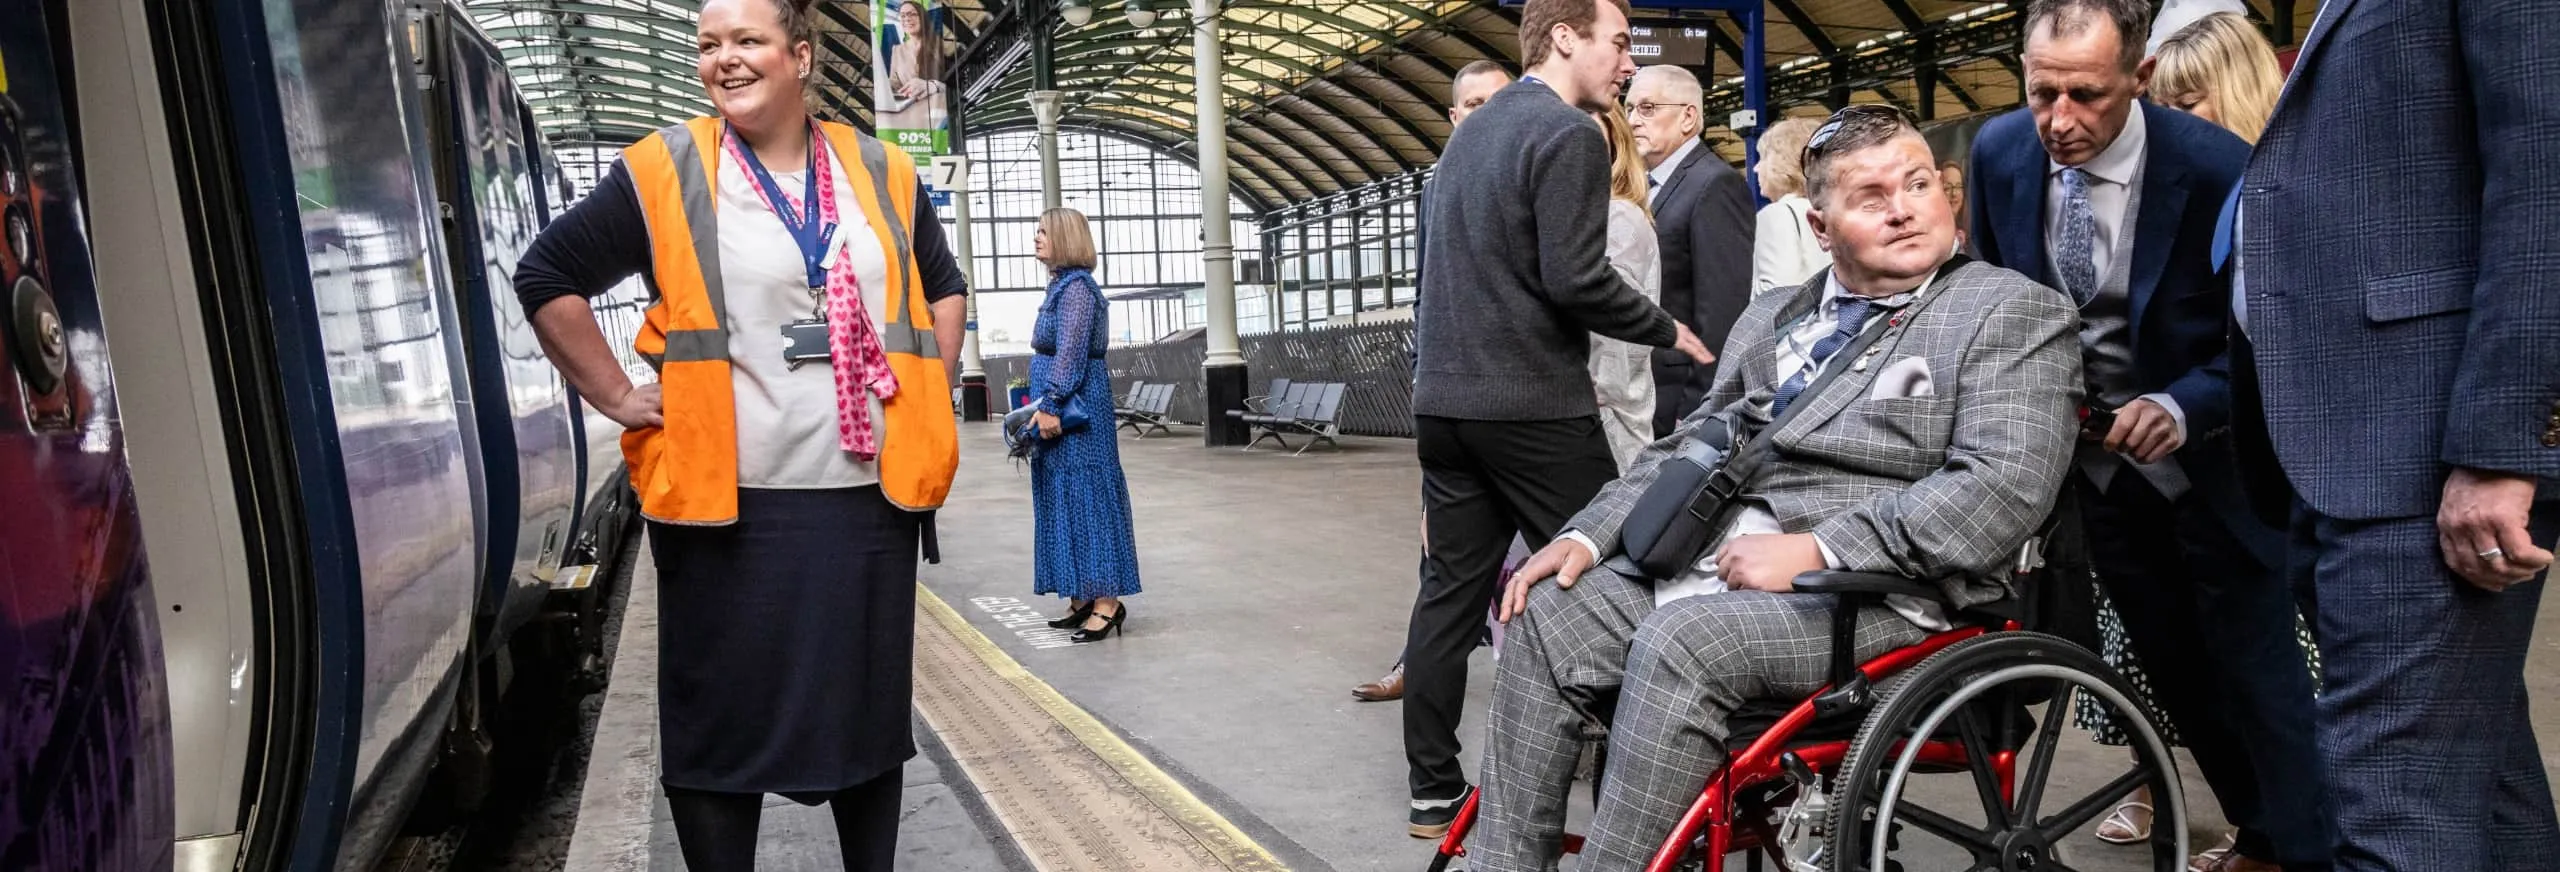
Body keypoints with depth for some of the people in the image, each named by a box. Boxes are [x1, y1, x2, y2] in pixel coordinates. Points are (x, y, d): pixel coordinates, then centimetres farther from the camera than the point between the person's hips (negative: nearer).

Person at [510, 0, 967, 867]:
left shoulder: (882, 175, 8)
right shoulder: (664, 173, -2)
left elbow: (943, 286, 21)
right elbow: (545, 277, 3)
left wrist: (928, 389, 9)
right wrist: (620, 397, -2)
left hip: (869, 497, 3)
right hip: (730, 502, -2)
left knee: (870, 711, 13)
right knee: (724, 721, 7)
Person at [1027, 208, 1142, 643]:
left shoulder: (1077, 287, -13)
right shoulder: (1062, 285, 16)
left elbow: (1071, 353, -20)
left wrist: (1050, 407, -22)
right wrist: (1044, 407, 17)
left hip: (1077, 410, -10)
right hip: (1063, 409, 10)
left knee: (1085, 496, -8)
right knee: (1066, 499, 11)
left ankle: (1107, 601, -4)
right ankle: (1083, 599, 17)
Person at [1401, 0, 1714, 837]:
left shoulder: (1471, 131, 17)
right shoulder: (1569, 134, -10)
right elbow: (1575, 279, -18)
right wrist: (1667, 329, -4)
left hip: (1445, 399, 8)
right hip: (1535, 407, -8)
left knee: (1452, 589, 9)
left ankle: (1434, 789, 14)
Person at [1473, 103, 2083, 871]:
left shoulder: (2015, 312, -1)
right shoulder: (1772, 319, 19)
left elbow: (2005, 485, -14)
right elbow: (1691, 448, 19)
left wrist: (1816, 550, -21)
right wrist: (1587, 537, 2)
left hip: (1886, 590, -6)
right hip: (1733, 559, 7)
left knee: (1681, 640, -30)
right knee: (1548, 615, -9)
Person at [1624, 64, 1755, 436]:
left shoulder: (1716, 185, -12)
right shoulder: (1652, 186, 15)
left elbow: (1722, 312, -19)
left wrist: (1697, 414, -21)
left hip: (1678, 401, -8)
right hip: (1637, 397, 8)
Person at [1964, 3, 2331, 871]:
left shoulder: (2217, 167, -23)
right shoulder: (2000, 151, -10)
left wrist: (2182, 408, -32)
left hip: (2209, 457, -4)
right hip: (2088, 458, 5)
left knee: (2256, 668, 0)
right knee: (2174, 667, 15)